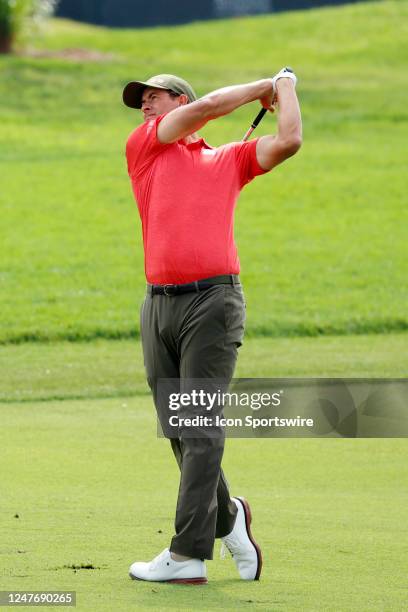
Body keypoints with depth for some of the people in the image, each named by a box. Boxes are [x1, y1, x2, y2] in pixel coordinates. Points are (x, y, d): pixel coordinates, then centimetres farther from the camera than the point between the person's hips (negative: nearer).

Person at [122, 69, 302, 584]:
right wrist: (260, 88, 17)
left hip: (213, 302, -3)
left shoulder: (229, 160, 15)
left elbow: (288, 141, 3)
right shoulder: (142, 147, 16)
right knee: (179, 432, 6)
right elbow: (207, 107, 6)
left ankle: (189, 554, -13)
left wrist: (284, 88, 18)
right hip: (158, 306, 3)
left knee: (200, 430, -10)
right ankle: (226, 518, 27)